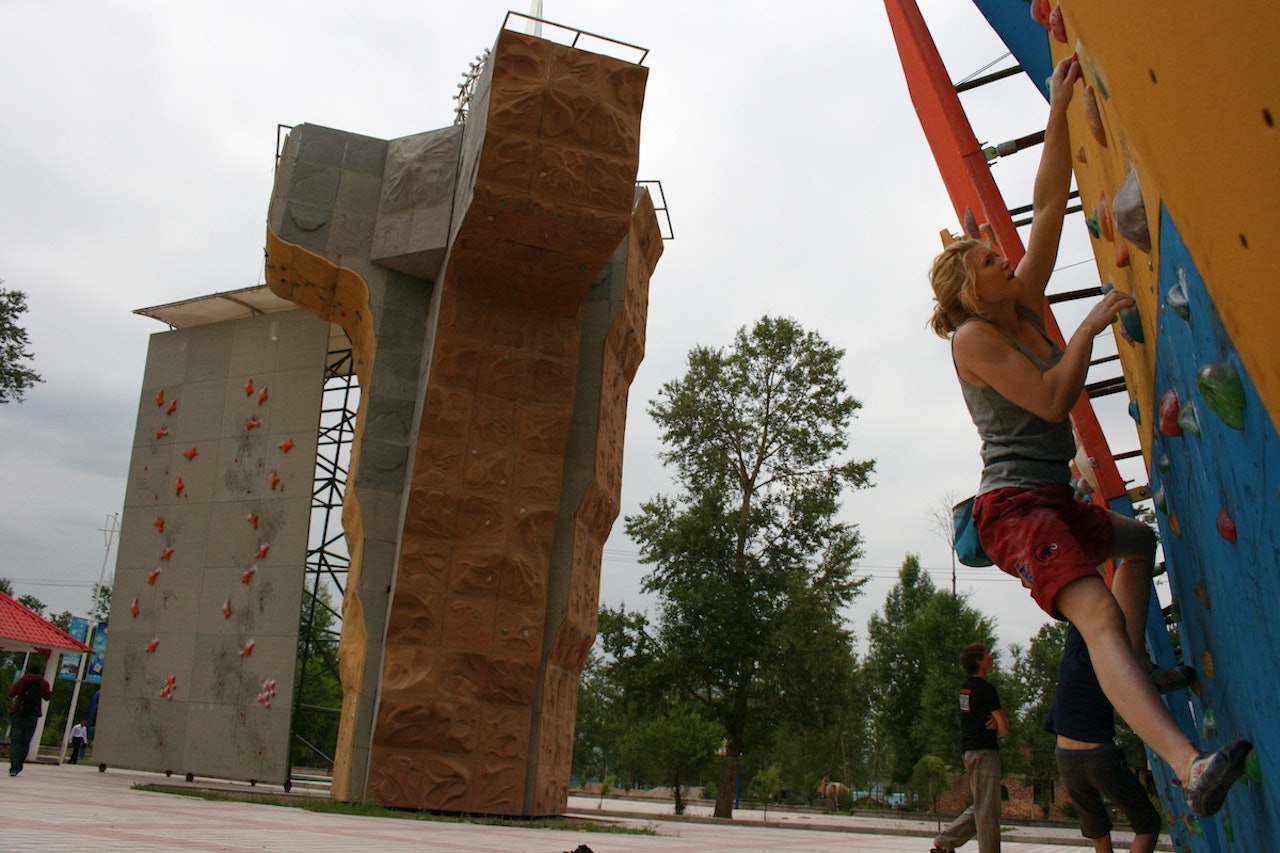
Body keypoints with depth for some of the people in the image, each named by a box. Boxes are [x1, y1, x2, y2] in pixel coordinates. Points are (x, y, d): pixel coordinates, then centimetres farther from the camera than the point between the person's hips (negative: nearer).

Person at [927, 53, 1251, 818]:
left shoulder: (1025, 309, 13)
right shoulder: (973, 336, -9)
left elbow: (1049, 205, 9)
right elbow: (1052, 400, -19)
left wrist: (1059, 111, 6)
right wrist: (1092, 325, -12)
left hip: (1055, 501, 10)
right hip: (1015, 504, -10)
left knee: (1141, 542, 32)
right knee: (1100, 616, -28)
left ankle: (1135, 672, 28)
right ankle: (1192, 767, -43)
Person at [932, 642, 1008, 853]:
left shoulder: (965, 686, 14)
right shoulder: (985, 688, -12)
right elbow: (1004, 727, -13)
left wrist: (996, 722, -4)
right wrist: (997, 731, 10)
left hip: (969, 750, 9)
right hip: (984, 751, -9)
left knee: (980, 808, 15)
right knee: (988, 809, -5)